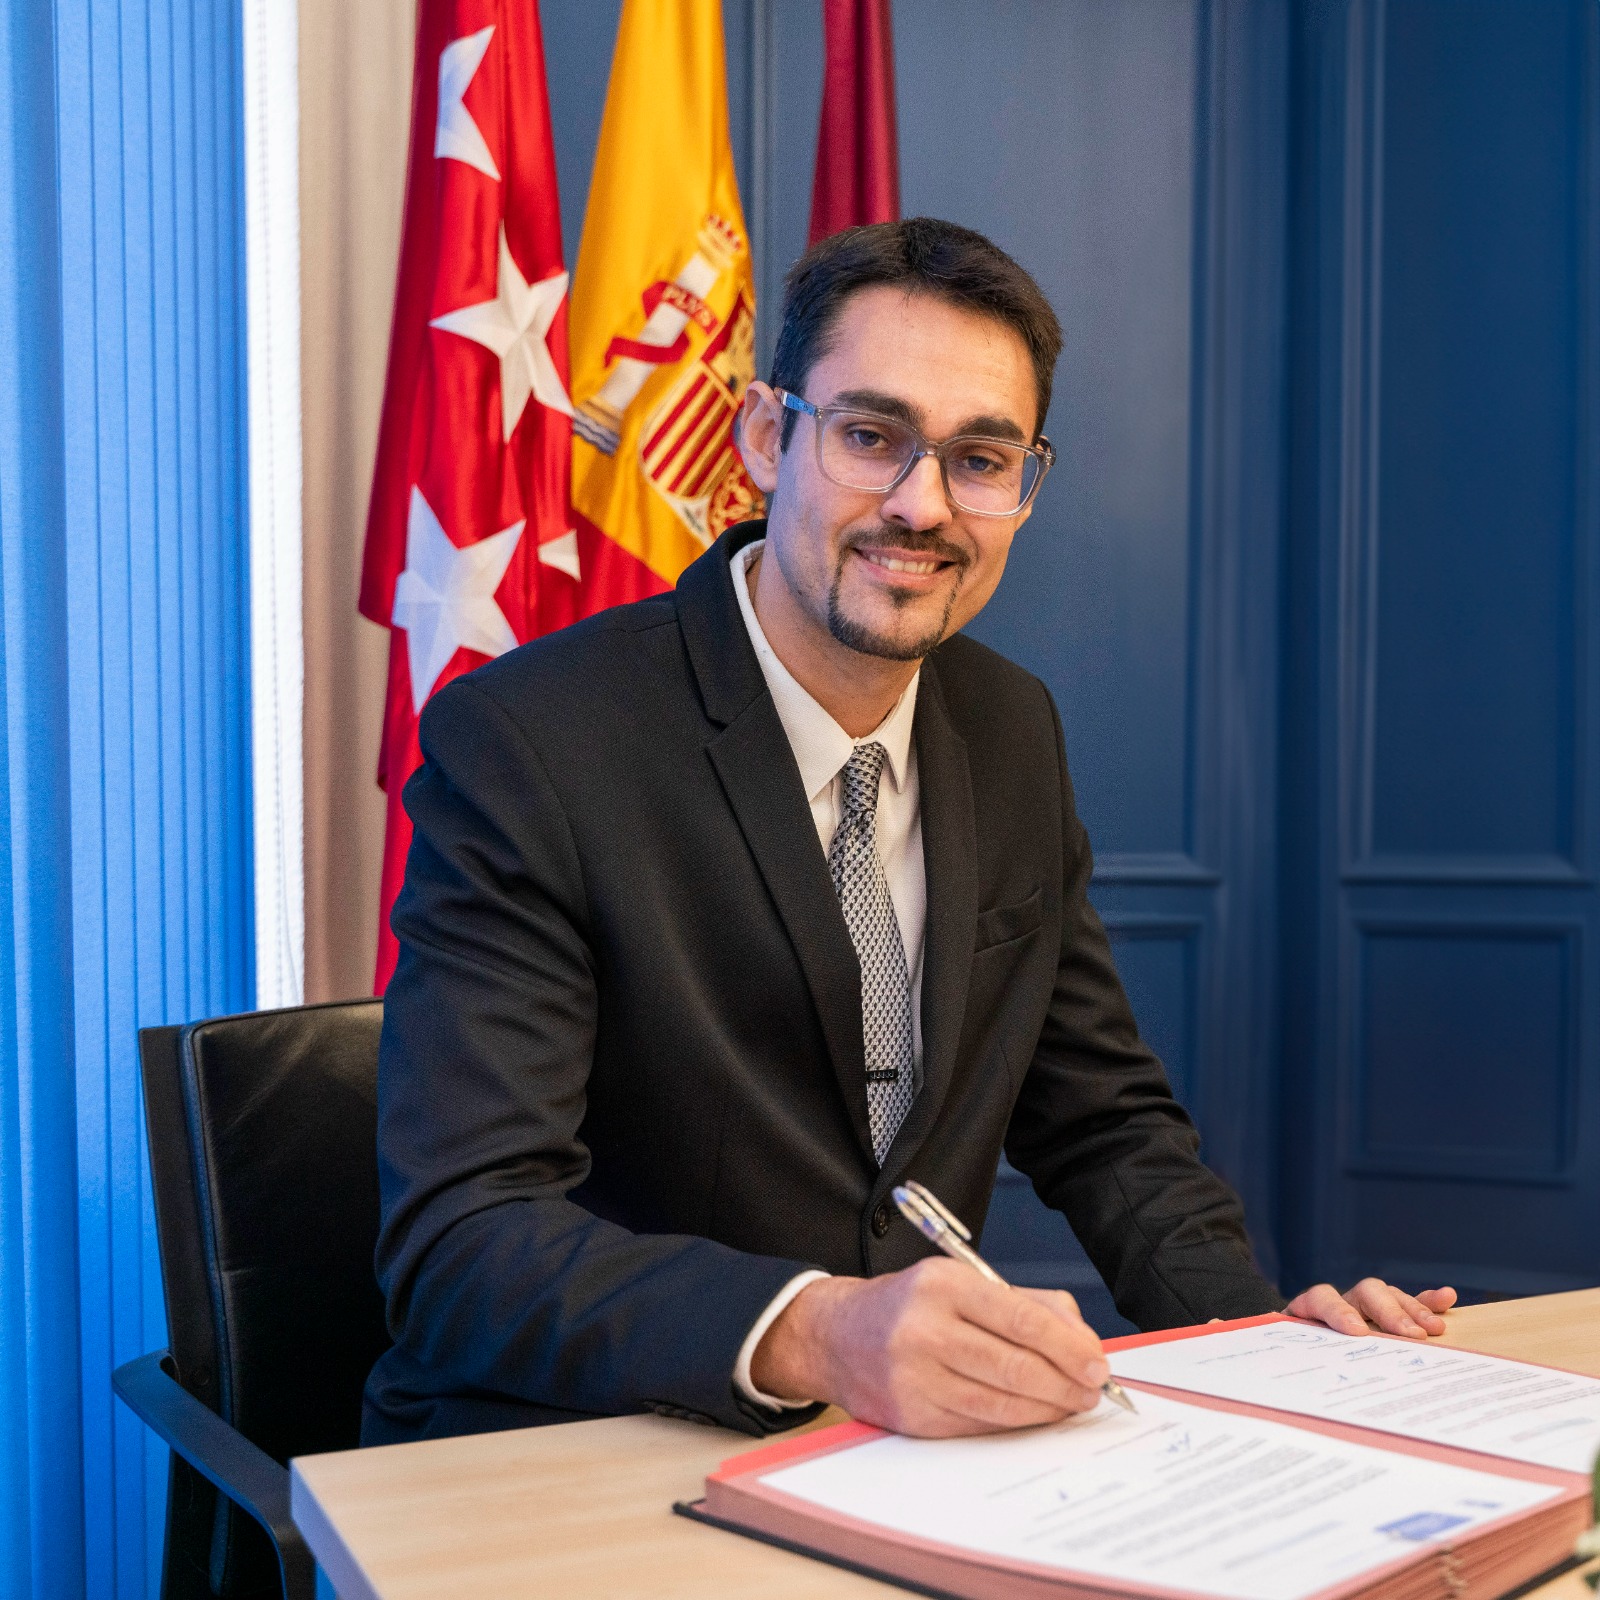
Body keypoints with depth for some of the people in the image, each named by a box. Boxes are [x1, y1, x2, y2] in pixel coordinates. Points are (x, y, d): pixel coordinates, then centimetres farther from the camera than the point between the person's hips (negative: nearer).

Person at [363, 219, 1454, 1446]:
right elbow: (459, 1243, -25)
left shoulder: (1013, 734, 6)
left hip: (915, 1438, 5)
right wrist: (813, 1333, -41)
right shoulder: (524, 745, -17)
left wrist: (1251, 1319, -7)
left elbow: (1099, 1115, 12)